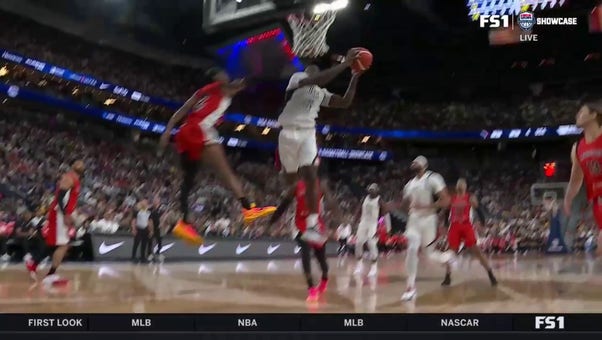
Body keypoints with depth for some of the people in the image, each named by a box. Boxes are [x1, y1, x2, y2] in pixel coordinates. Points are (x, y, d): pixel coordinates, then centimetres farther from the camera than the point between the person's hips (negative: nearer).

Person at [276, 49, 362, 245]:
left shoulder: (321, 93, 19)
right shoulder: (297, 78, -2)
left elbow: (345, 102, 13)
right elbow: (319, 79, -22)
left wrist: (355, 77, 8)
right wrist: (345, 63, -20)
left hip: (308, 134, 4)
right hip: (289, 133, -4)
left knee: (311, 177, -16)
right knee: (290, 180, 9)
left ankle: (311, 226, -22)